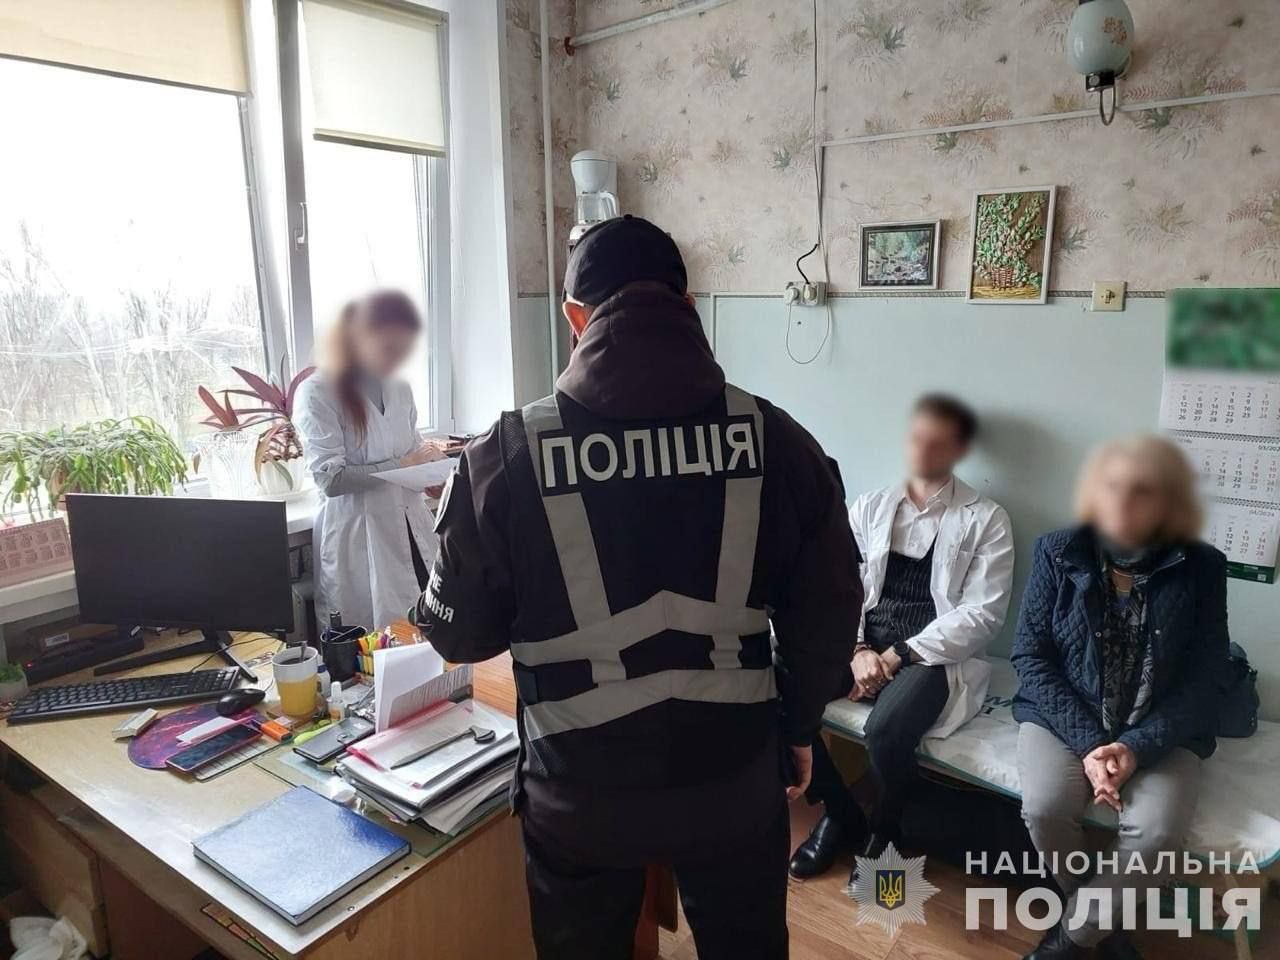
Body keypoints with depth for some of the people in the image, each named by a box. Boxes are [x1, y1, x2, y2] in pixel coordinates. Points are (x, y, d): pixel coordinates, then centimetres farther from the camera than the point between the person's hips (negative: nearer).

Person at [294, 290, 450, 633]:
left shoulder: (400, 390, 14)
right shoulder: (318, 393, -8)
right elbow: (331, 478, -14)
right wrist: (401, 465, -16)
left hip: (412, 533, 6)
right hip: (359, 540, -6)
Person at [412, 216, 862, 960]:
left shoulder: (508, 456, -15)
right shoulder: (778, 441, -10)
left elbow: (460, 632, -5)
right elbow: (828, 613, -2)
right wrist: (800, 725, 14)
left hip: (581, 791, -1)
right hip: (734, 779, 2)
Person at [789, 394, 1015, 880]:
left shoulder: (986, 519, 0)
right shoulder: (869, 507, 10)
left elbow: (982, 613, -7)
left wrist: (899, 655, -14)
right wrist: (857, 649, -12)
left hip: (933, 655, -3)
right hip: (864, 644, 4)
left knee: (885, 730, -32)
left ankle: (884, 834, 5)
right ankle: (841, 815, 6)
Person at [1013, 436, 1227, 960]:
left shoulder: (1201, 567, -3)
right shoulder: (1058, 552, -5)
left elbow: (1201, 680, -4)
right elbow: (1031, 656, -6)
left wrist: (1138, 748, -18)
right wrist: (1088, 742, -16)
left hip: (1160, 733, 1)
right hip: (1063, 718, 0)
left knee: (1158, 830, -26)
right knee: (1044, 807, -25)